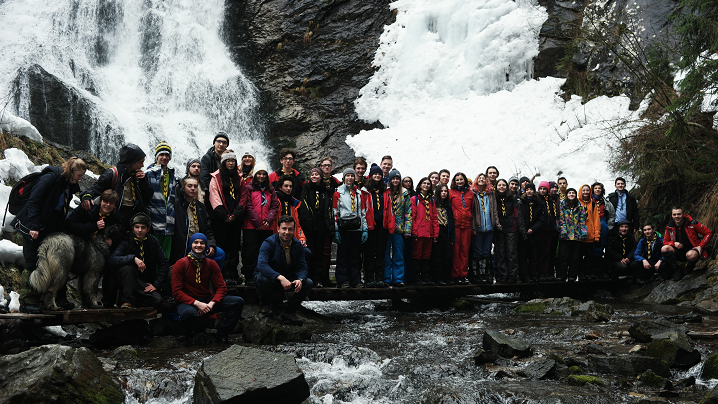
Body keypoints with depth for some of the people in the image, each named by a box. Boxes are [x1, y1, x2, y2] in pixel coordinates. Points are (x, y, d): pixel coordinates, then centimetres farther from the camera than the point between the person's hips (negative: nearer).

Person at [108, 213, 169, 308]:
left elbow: (164, 263, 4)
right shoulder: (126, 242, -7)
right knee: (128, 267, -34)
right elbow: (111, 260, -22)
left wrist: (156, 285, -5)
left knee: (157, 300, -25)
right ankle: (127, 301, -24)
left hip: (145, 284, 3)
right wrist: (133, 258, -35)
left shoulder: (153, 242, 2)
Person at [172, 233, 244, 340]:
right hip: (188, 302, -4)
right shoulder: (181, 264, -5)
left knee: (238, 301, -16)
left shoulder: (211, 264, 6)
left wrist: (211, 304, -18)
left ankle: (221, 334, -11)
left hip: (208, 300, 4)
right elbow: (176, 292, -10)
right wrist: (197, 303, -23)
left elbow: (221, 287, 3)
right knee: (188, 313, -42)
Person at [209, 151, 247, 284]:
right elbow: (214, 197, -5)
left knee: (234, 246, 2)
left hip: (235, 218, 3)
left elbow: (243, 196, 7)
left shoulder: (239, 178, 13)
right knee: (222, 246, -4)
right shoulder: (216, 177, 4)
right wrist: (224, 215, -13)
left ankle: (233, 275, 5)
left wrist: (236, 214, -6)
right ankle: (224, 275, -2)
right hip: (220, 218, -3)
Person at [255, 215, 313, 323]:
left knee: (308, 283, -18)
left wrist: (300, 280, -30)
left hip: (288, 277, 4)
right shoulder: (269, 243, -20)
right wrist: (280, 278, -48)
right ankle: (265, 305, -4)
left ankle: (289, 310, -1)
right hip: (270, 276, -4)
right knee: (263, 278, -38)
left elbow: (302, 267, -4)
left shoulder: (297, 244, -5)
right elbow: (261, 265, -35)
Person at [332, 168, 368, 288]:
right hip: (343, 228, -3)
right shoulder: (338, 192, 3)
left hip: (356, 228, 3)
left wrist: (365, 229, 6)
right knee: (342, 255, 0)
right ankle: (342, 281, 4)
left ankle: (356, 280, 12)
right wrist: (335, 230, -9)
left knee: (355, 255, 7)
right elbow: (335, 212, -2)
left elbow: (363, 211, 13)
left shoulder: (359, 193, 14)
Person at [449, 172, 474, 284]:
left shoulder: (470, 193, 13)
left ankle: (463, 275, 9)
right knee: (455, 250, -3)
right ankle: (455, 275, 1)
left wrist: (470, 219, 12)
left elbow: (472, 208, 19)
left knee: (465, 250, 4)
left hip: (467, 225, 3)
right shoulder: (451, 192, 4)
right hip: (455, 224, -3)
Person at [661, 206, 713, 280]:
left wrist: (700, 246, -14)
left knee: (690, 255, -41)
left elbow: (709, 233, -5)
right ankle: (677, 271, -8)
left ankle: (690, 268, -1)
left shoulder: (692, 223, -11)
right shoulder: (669, 227, 0)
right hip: (679, 252, 4)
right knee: (664, 249, -26)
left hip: (692, 249, -4)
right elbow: (665, 242, 8)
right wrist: (674, 243, -15)